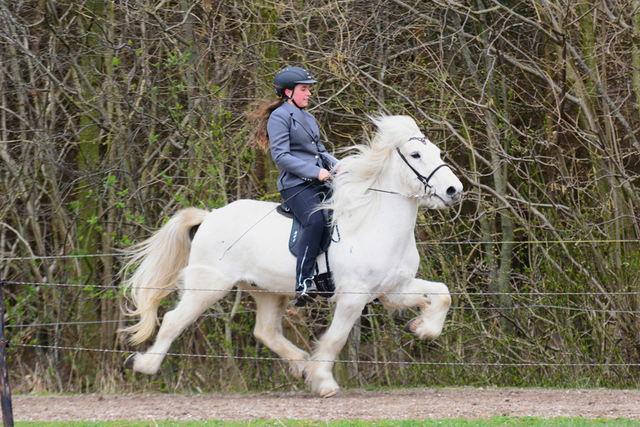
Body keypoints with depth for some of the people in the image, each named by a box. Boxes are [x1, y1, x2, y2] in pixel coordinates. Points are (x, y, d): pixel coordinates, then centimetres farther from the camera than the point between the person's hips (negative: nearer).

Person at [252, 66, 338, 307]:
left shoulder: (308, 118, 23)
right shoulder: (279, 117, -4)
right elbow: (281, 156, -13)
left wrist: (337, 166, 7)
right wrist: (315, 172, -17)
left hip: (318, 184, 9)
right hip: (295, 185, -9)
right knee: (314, 220, -33)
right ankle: (303, 284, -38)